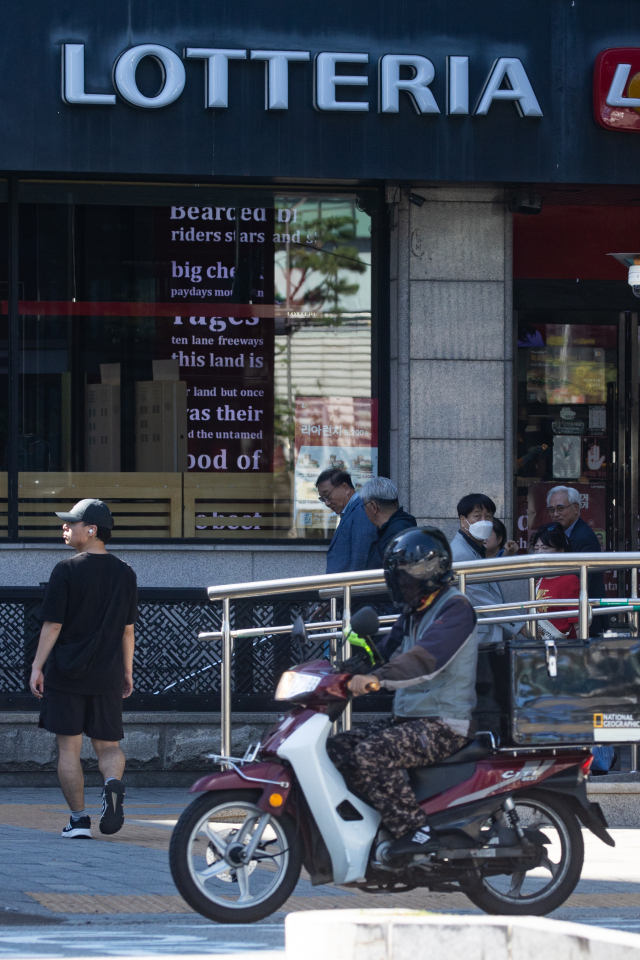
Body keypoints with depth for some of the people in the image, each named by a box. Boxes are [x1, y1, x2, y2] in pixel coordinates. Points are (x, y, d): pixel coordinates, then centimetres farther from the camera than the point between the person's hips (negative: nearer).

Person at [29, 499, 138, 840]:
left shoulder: (66, 570, -9)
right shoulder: (124, 573, 5)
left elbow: (52, 624, -10)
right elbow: (128, 629, 9)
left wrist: (37, 667, -3)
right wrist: (127, 671, 17)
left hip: (66, 672, -4)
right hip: (107, 677, 4)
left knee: (69, 747, 4)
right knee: (108, 744, 10)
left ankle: (78, 819, 3)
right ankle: (113, 783, -21)